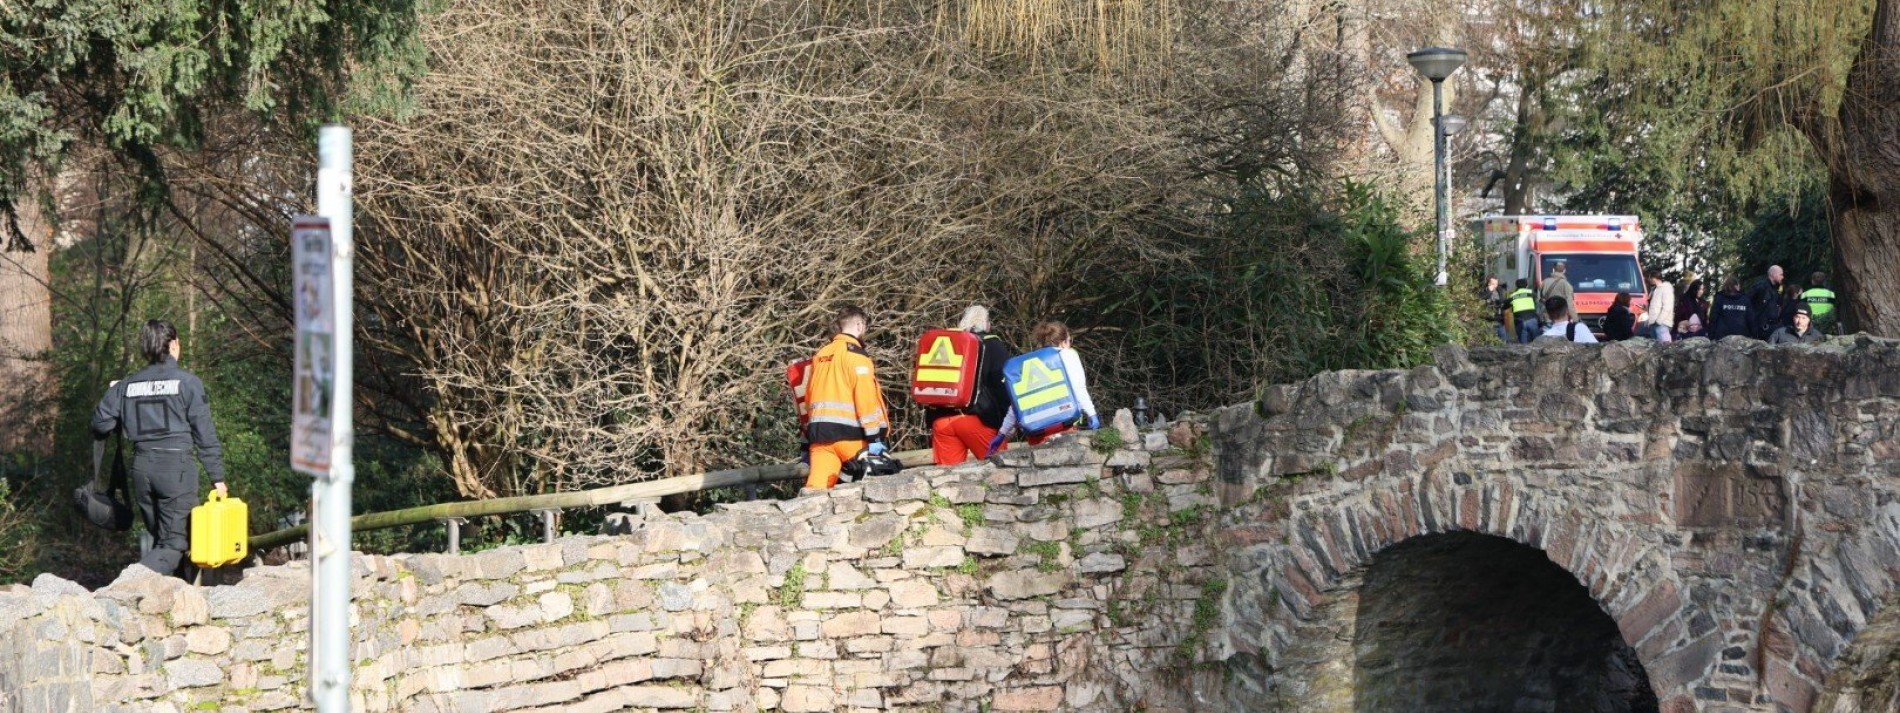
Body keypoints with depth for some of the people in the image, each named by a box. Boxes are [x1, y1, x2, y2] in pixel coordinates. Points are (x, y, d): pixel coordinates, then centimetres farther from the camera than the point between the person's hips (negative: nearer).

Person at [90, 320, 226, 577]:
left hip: (141, 468, 5)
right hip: (176, 468, -5)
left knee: (160, 539, 18)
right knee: (175, 542, -4)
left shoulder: (126, 386, 8)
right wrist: (217, 477, 0)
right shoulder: (187, 382, -4)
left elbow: (100, 423, 6)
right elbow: (205, 434, -5)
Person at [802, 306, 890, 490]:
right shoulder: (855, 354, -4)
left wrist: (807, 439, 24)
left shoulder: (821, 355, 18)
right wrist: (874, 438, -14)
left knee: (816, 488, -7)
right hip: (848, 433, -6)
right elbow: (866, 397, -13)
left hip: (818, 431, 6)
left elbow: (809, 397, 20)